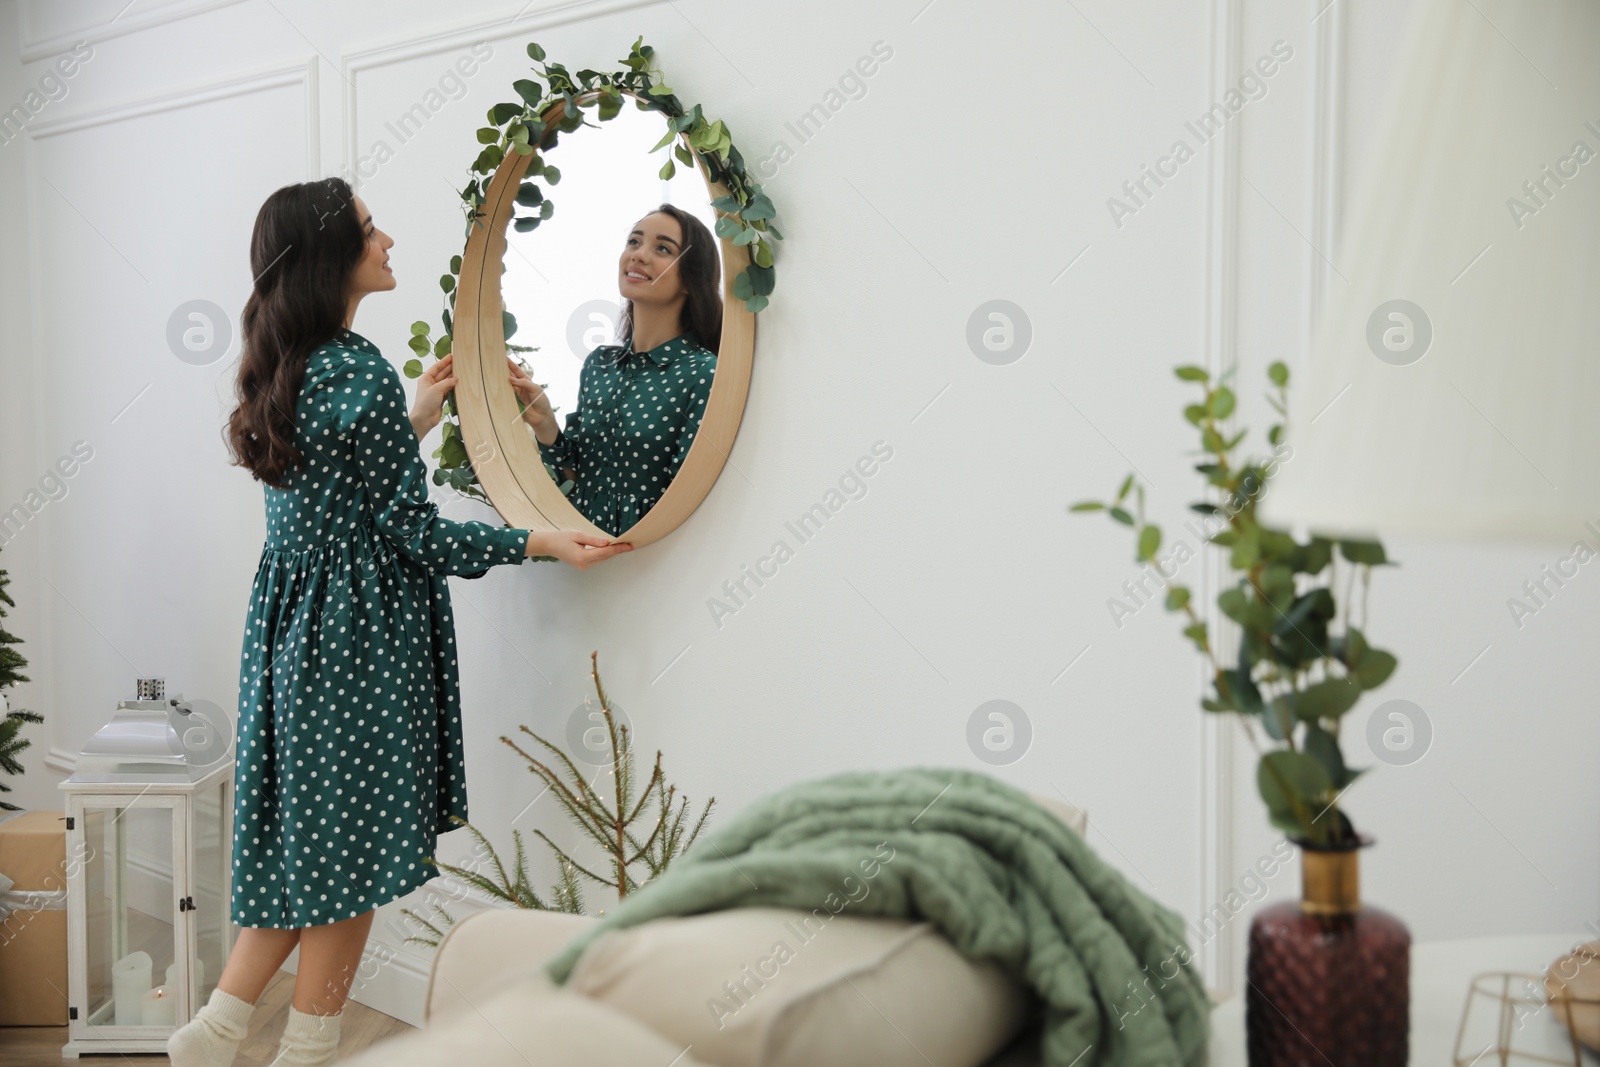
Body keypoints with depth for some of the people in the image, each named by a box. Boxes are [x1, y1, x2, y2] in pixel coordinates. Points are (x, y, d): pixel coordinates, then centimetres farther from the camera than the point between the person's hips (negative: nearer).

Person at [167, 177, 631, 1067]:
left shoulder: (284, 371, 9)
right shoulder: (360, 371, -18)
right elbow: (408, 529, -17)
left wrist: (416, 417, 26)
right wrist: (540, 543, -14)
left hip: (293, 628, 9)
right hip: (360, 639, -9)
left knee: (309, 840, 17)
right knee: (351, 854, 5)